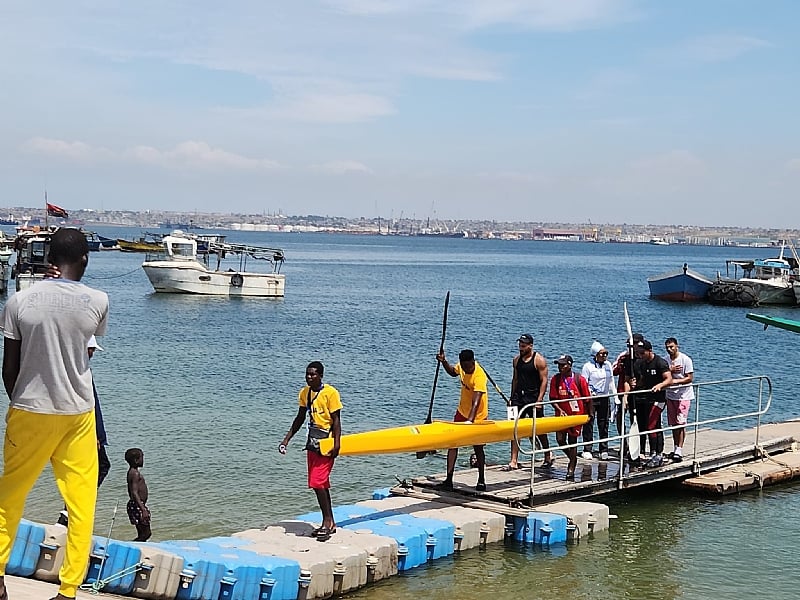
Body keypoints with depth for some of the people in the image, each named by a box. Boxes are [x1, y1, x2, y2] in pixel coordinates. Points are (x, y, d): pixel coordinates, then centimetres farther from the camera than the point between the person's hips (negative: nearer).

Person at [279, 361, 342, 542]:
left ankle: (327, 521, -5)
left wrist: (337, 444, -19)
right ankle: (330, 523, 19)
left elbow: (336, 420, -12)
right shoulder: (304, 393, 8)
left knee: (317, 483, -13)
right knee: (321, 484, 11)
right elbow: (300, 419, 17)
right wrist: (287, 439, 14)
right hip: (312, 444, 7)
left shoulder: (330, 393, -12)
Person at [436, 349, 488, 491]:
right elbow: (453, 372, 19)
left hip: (477, 417, -6)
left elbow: (475, 402, -41)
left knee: (478, 448, 5)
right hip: (462, 411, 7)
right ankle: (448, 480, 0)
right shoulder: (462, 366, -8)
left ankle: (481, 481, 23)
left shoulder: (479, 376, -30)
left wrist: (470, 420, -52)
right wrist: (443, 362, 3)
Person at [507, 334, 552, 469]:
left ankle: (548, 456, 28)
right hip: (518, 397, 5)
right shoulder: (516, 360, 10)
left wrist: (539, 400, -17)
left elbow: (544, 381, -10)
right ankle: (514, 461, -4)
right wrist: (512, 397, 13)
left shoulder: (539, 360, -7)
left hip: (533, 398, -5)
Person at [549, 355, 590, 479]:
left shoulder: (579, 379, -8)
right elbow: (553, 398, 0)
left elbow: (587, 399, -1)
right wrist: (560, 410, -14)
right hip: (562, 414, 3)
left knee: (572, 440, 2)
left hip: (576, 414, -2)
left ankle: (571, 468, 14)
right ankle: (572, 458, 26)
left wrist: (588, 414, 3)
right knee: (560, 439, -3)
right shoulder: (555, 379, -1)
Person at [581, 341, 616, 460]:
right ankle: (587, 450, 1)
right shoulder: (588, 366, -5)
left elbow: (611, 382, 19)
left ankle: (604, 450, 12)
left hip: (604, 398, 5)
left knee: (604, 425, 7)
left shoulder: (608, 365, 12)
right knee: (589, 424, -3)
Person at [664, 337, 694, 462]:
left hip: (683, 396, -6)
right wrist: (670, 370, -12)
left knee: (681, 423, -10)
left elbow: (690, 378, -11)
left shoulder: (685, 359, -8)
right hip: (670, 395, 6)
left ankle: (679, 451, -12)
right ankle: (676, 449, 18)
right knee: (673, 424, 9)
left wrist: (675, 381, -20)